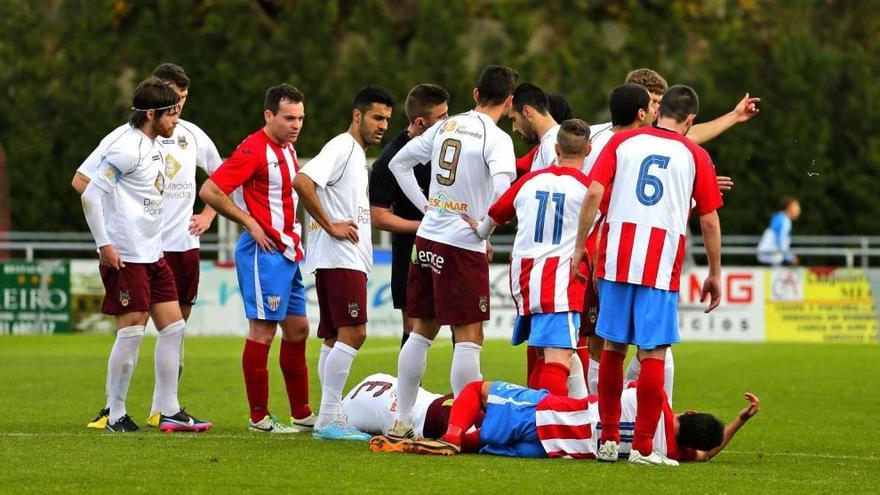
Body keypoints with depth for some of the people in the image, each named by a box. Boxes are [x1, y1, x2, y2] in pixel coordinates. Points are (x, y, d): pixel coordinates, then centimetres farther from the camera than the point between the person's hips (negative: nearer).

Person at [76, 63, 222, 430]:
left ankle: (162, 410, 13)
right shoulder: (126, 137, -5)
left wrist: (208, 215, 12)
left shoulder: (192, 135, 9)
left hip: (184, 247, 5)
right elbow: (81, 181, -1)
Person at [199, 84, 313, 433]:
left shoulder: (287, 149, 13)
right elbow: (210, 191, -19)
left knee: (297, 329, 12)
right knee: (263, 330, -7)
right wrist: (250, 223, -15)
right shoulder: (254, 150, -15)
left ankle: (301, 414, 19)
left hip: (287, 252, 10)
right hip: (264, 252, -10)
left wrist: (294, 236, 15)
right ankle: (258, 418, -2)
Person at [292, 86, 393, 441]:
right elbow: (302, 182, -23)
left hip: (350, 259, 10)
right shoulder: (341, 148, -9)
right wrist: (331, 226, -19)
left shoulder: (357, 155, 21)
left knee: (334, 338, 9)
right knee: (352, 332, -14)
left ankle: (331, 418, 10)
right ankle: (328, 419, -16)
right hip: (339, 257, -10)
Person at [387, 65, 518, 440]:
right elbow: (502, 183, -26)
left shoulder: (445, 127, 11)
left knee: (422, 331, 14)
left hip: (427, 238, 7)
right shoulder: (496, 138, -9)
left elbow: (399, 162, 20)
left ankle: (401, 421, 17)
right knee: (469, 338, -2)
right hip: (463, 244, -7)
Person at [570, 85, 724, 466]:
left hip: (616, 259, 2)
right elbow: (710, 221, 6)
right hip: (661, 265, -2)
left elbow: (594, 194, -1)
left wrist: (579, 247, 5)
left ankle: (608, 439, 16)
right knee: (653, 353, 0)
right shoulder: (695, 156, 6)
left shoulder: (622, 141, 9)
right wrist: (715, 274, 14)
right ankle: (643, 446, -2)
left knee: (613, 347, 12)